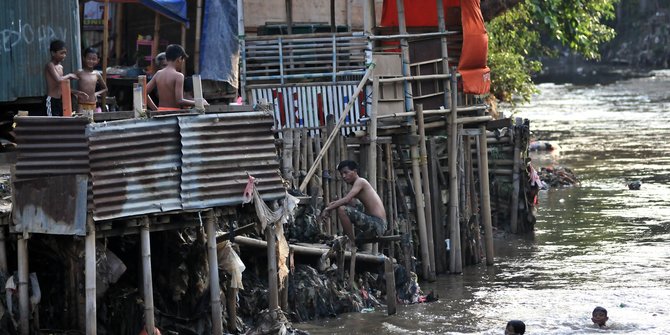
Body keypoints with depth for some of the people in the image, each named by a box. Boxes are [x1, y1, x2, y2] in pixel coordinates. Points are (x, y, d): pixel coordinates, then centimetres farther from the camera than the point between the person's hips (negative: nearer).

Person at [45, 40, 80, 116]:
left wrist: (76, 92, 15)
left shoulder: (60, 67, 16)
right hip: (52, 101, -9)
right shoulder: (50, 65, -11)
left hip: (60, 100, 9)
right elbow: (59, 80, -27)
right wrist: (69, 76, -10)